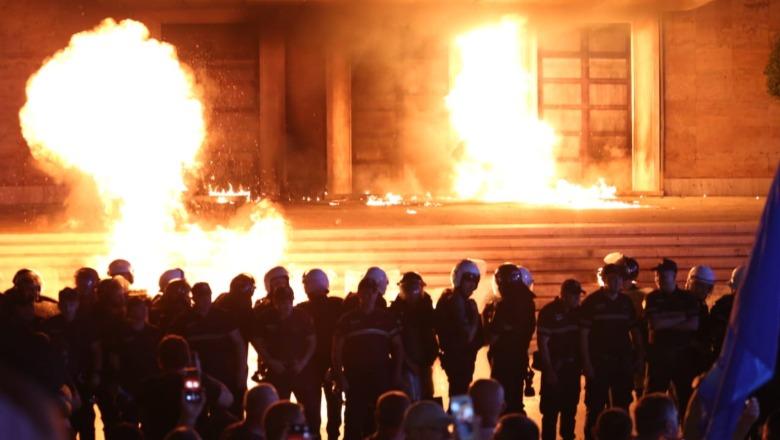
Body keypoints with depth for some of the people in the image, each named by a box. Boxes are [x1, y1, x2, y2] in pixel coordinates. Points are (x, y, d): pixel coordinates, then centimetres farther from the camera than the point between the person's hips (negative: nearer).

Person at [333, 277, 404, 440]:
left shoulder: (387, 318, 9)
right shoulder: (347, 320, 6)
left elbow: (397, 346, 11)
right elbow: (337, 350, 5)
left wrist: (396, 372, 2)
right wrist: (340, 376, -4)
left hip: (381, 377, 1)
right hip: (355, 377, -1)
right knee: (354, 421, -5)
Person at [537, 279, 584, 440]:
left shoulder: (578, 311, 4)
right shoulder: (548, 312, -12)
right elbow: (542, 342, -12)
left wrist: (582, 363, 4)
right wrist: (549, 370, -15)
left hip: (572, 367, 5)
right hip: (554, 368, -5)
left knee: (570, 408, 11)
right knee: (551, 409, -3)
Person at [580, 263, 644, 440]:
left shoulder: (626, 302, 8)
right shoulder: (592, 302, -5)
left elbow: (634, 330, 15)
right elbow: (583, 334, -8)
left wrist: (639, 354, 5)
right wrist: (586, 363, -13)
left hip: (623, 362, 4)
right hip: (598, 362, -4)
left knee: (622, 405, 10)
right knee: (595, 407, -2)